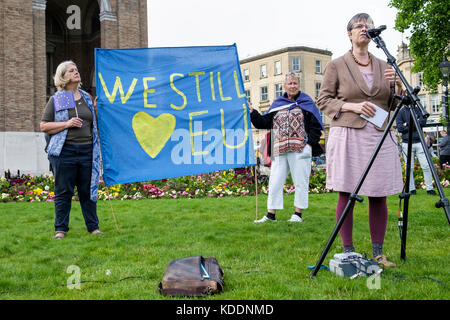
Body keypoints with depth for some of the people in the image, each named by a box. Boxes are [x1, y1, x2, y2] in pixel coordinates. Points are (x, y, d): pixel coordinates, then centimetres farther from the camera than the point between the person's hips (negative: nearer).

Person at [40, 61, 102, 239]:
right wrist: (67, 124, -12)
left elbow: (95, 123, 20)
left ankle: (93, 227, 16)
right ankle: (61, 229, 13)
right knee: (63, 191, 2)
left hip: (87, 150, 3)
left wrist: (96, 109, 1)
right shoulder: (56, 100, 5)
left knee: (88, 190, 6)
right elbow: (43, 126, 1)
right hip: (64, 151, -3)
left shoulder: (87, 97, 15)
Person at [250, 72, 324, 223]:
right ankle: (271, 214, 10)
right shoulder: (277, 104, 17)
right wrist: (252, 113, 1)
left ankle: (298, 214, 13)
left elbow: (316, 126, 2)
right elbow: (264, 123, 14)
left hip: (300, 150, -3)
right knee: (275, 182, 3)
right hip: (279, 151, 3)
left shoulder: (307, 103, 7)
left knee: (300, 181, 1)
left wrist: (310, 144, -9)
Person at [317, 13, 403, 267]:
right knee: (346, 196, -2)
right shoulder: (337, 65, 5)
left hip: (379, 136, 4)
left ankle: (378, 253, 16)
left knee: (379, 196, 4)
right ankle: (349, 253, 8)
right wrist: (352, 106, -13)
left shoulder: (384, 66, 16)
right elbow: (323, 100, 1)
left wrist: (397, 85, -2)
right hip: (347, 135, -3)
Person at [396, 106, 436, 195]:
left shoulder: (419, 110, 10)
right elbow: (399, 128, -8)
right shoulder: (401, 112, 5)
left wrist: (407, 124, -9)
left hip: (419, 142, 1)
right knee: (409, 168, 1)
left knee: (426, 166, -2)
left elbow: (423, 121, -7)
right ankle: (411, 189, 9)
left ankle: (429, 188, 4)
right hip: (407, 143, -1)